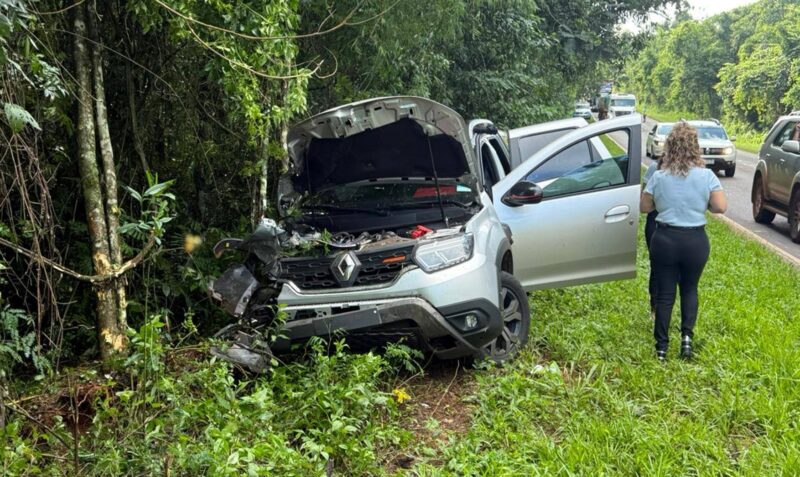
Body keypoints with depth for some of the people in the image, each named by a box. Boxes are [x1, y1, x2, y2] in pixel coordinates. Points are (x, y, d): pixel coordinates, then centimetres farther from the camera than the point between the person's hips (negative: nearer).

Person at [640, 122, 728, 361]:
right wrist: (702, 204, 10)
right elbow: (721, 207, -8)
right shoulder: (706, 175, -8)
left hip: (664, 239, 0)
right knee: (690, 289, 21)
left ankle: (662, 346, 12)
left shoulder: (658, 176, -6)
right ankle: (687, 335, 6)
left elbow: (644, 207, 2)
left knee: (664, 292, 9)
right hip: (696, 241, 0)